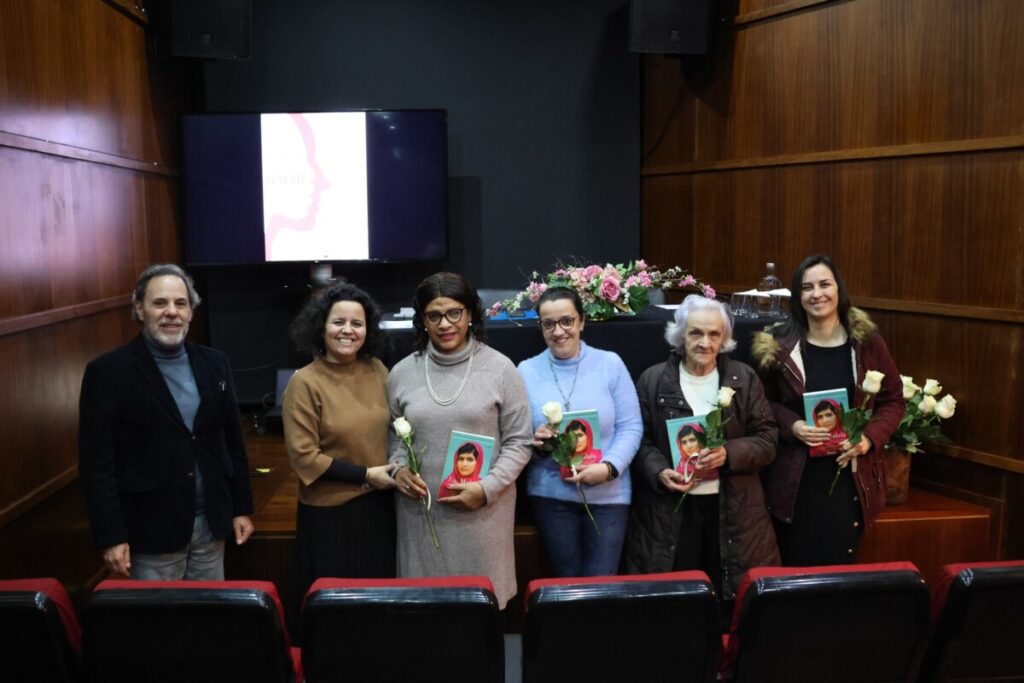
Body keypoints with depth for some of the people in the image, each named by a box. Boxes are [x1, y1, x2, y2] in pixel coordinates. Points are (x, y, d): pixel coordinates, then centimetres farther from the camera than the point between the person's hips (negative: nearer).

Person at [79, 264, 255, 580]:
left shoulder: (214, 364, 5)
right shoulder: (108, 372, -9)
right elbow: (97, 463, -10)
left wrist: (241, 508, 9)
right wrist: (111, 536, -13)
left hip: (212, 523, 4)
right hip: (151, 530, -4)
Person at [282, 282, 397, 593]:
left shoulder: (377, 370, 0)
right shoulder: (305, 382, -14)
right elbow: (304, 457, -14)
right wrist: (366, 475, -15)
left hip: (379, 506, 5)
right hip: (330, 512, -4)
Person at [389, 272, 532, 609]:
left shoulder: (500, 368, -3)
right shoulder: (402, 372, 4)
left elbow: (518, 442, -1)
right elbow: (394, 436, 15)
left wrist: (487, 488, -12)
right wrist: (399, 469, -5)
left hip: (483, 512, -2)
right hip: (421, 512, 2)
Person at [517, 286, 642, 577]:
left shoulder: (611, 364, -1)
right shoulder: (526, 371, 2)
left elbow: (631, 427, -3)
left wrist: (608, 467, -18)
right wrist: (534, 442, -18)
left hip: (608, 494, -1)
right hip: (551, 493, 1)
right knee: (568, 581, 12)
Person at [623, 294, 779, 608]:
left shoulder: (745, 378, 5)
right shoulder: (653, 380, 2)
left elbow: (767, 439, 2)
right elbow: (640, 440, 2)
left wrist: (729, 454, -15)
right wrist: (659, 472, -16)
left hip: (732, 511, 1)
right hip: (669, 511, -1)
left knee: (733, 599, 6)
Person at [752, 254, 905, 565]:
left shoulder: (868, 343, 0)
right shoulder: (779, 344, -3)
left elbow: (893, 400, 6)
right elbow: (764, 402, 5)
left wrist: (869, 438, -11)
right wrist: (792, 426, -14)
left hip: (850, 476, 1)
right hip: (795, 478, -1)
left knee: (841, 564, 8)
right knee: (796, 564, 6)